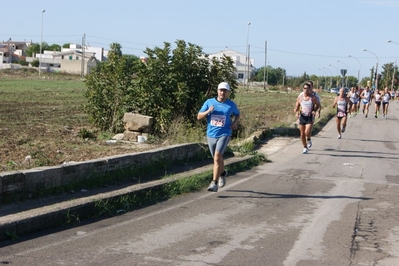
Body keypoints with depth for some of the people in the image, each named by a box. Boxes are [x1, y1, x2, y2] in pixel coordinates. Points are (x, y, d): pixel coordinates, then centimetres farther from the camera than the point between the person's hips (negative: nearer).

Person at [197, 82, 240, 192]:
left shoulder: (231, 105, -1)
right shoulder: (209, 102, -1)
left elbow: (237, 114, 18)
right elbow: (199, 117, 0)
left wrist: (235, 122, -3)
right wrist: (208, 111, -19)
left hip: (224, 134, -3)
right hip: (211, 134, 3)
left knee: (217, 157, -21)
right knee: (217, 158, 19)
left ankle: (214, 183, -19)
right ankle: (222, 173, 49)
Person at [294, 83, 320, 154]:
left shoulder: (313, 97, -6)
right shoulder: (300, 97, 0)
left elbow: (318, 105, 9)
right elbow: (296, 107, 7)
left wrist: (315, 111, -8)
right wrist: (296, 112, -15)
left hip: (310, 117, -3)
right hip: (302, 117, 3)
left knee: (307, 133, -18)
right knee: (302, 134, 6)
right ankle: (305, 148, 23)